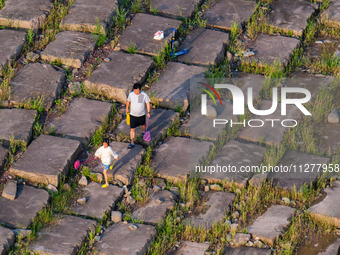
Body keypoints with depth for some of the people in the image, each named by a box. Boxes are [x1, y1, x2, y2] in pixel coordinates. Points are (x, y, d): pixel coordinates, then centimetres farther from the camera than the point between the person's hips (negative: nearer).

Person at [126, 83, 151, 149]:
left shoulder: (144, 95, -18)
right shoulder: (131, 94, -13)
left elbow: (148, 103, -8)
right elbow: (128, 101, 6)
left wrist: (148, 112, -13)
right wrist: (127, 108, 18)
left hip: (141, 114, 0)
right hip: (133, 114, 0)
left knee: (143, 124, 27)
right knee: (132, 129, -2)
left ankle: (144, 131, 61)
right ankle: (132, 143, 4)